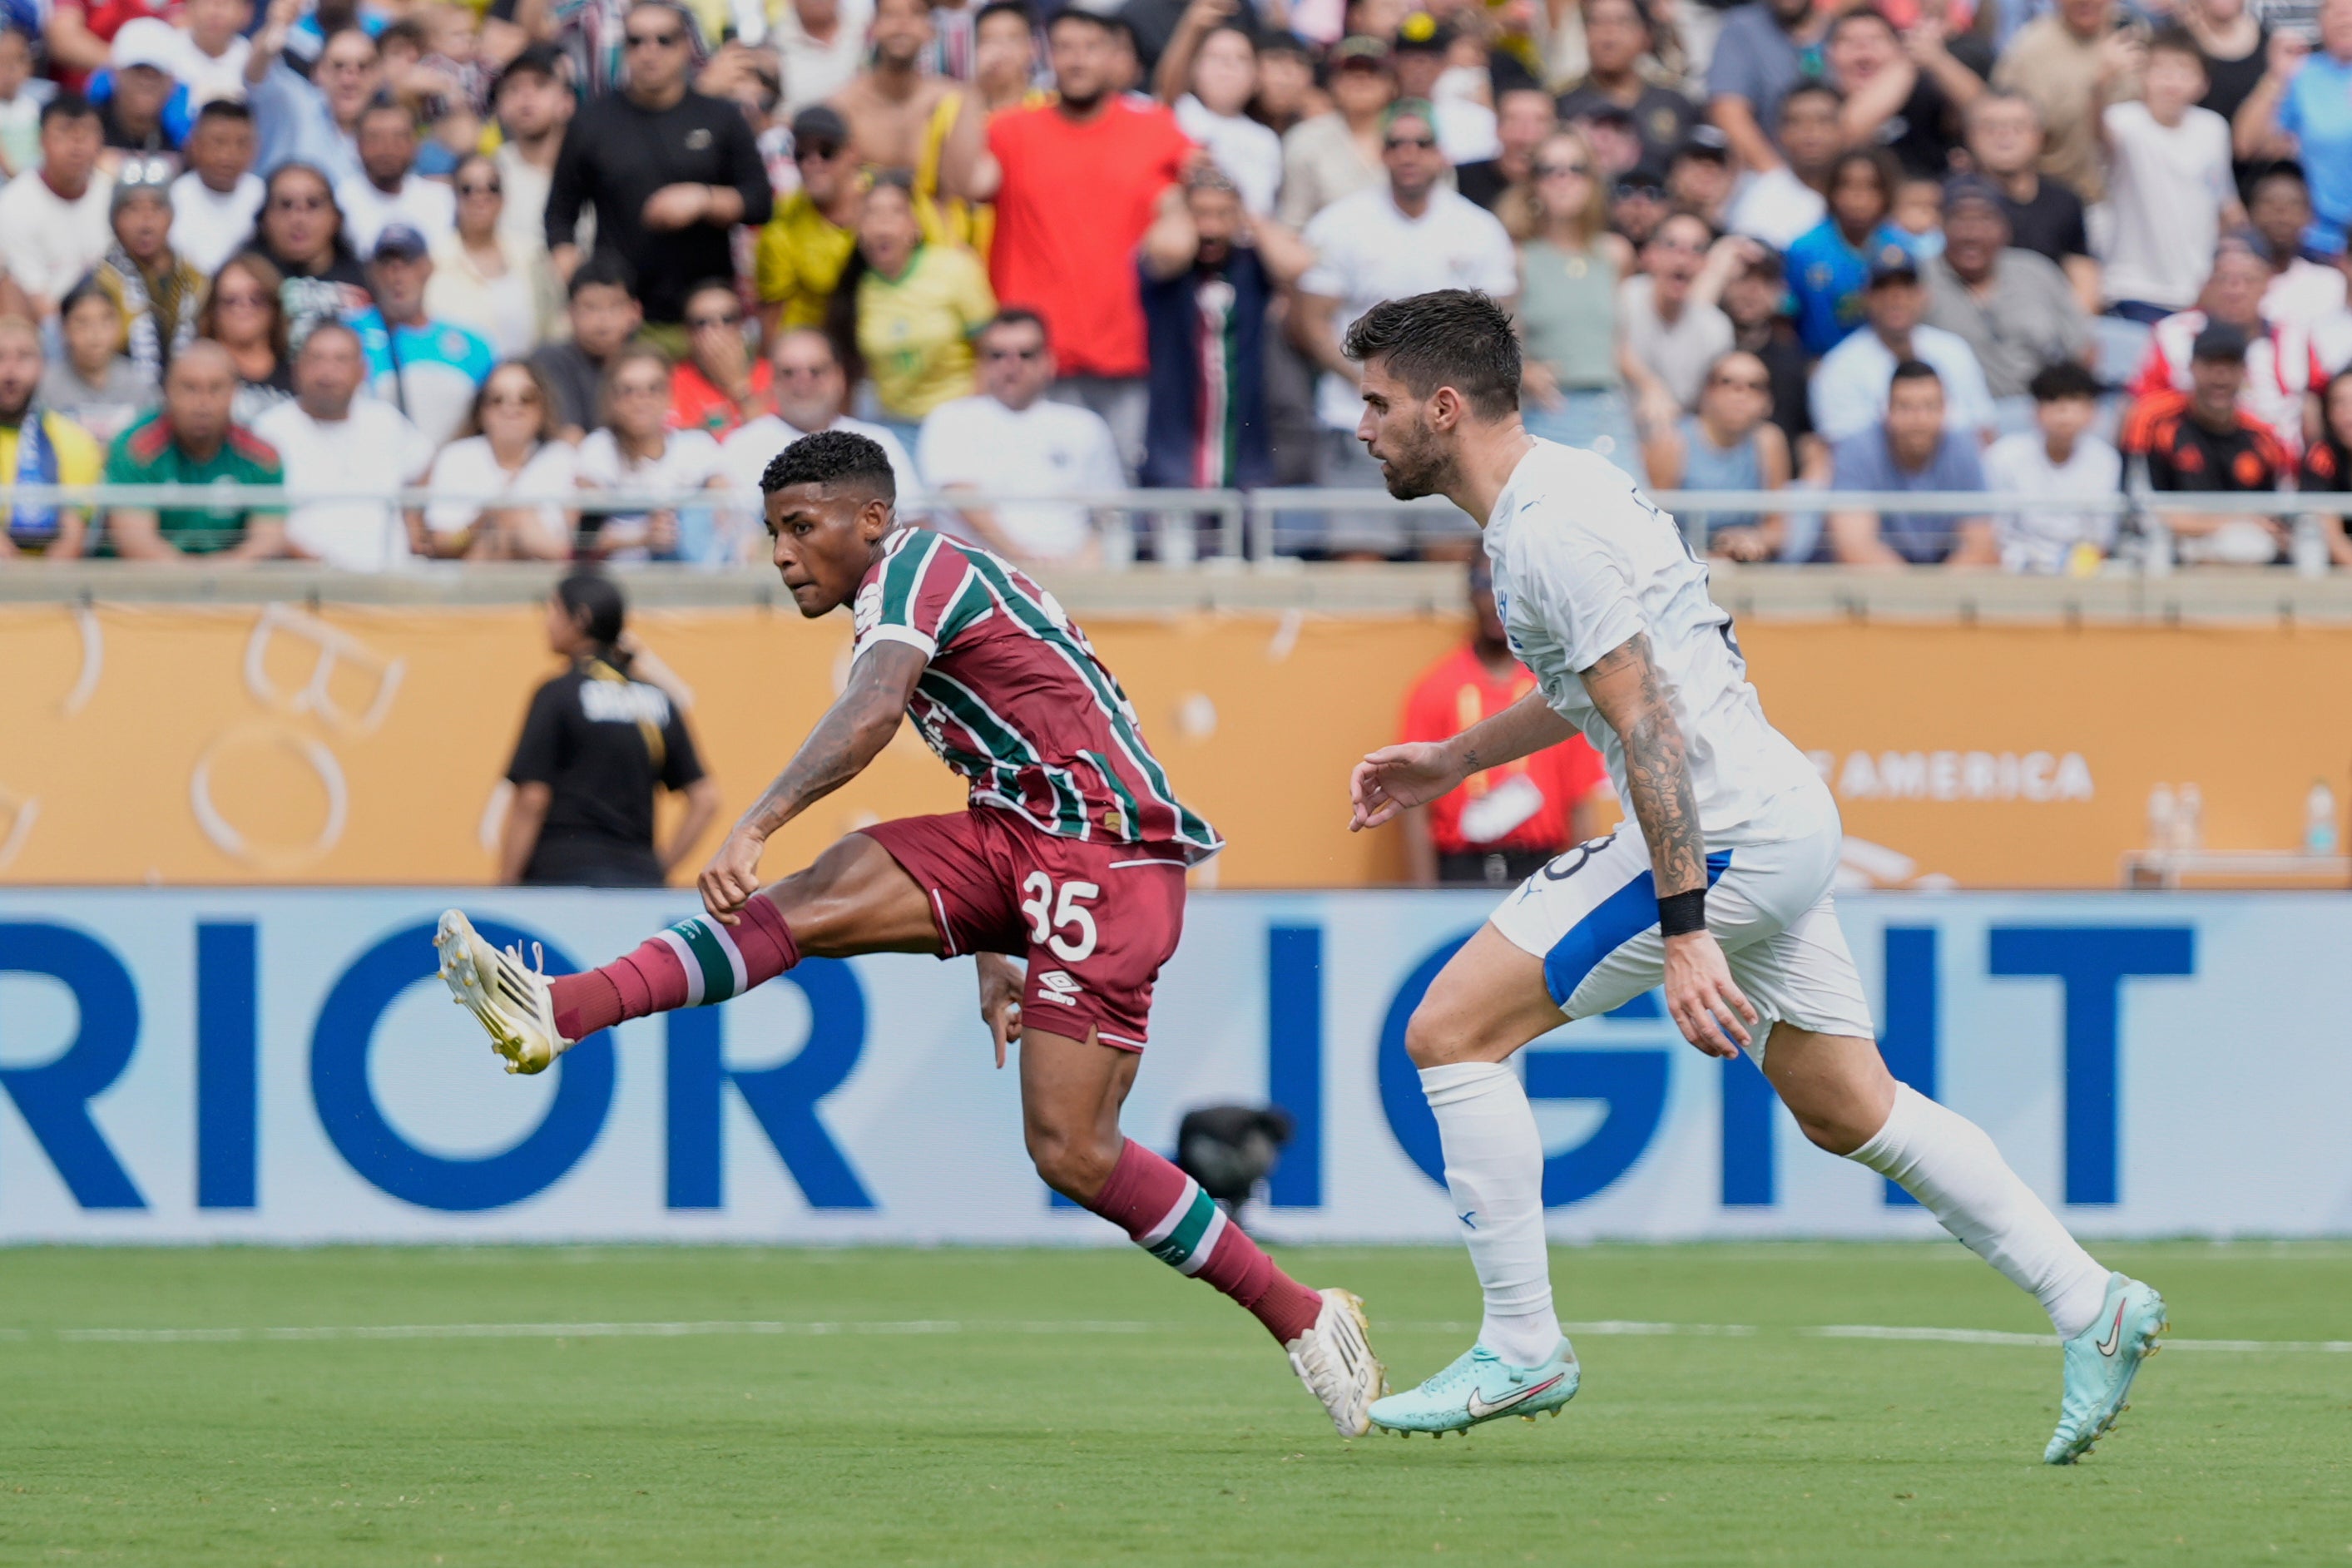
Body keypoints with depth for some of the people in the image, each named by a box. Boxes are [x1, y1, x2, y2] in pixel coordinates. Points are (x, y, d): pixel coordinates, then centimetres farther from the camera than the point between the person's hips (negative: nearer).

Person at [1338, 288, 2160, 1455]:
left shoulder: (1548, 528, -17)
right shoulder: (1558, 490, 14)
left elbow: (1650, 724, -23)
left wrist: (1682, 930, -26)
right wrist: (1452, 762, 33)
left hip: (1723, 832, -10)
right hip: (1781, 821, 10)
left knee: (1450, 1032, -7)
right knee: (1848, 1110, 16)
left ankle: (1521, 1348, -2)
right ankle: (2088, 1305, 15)